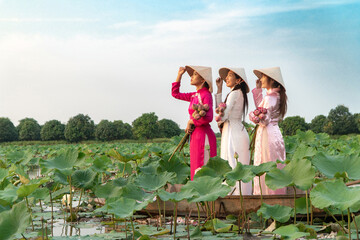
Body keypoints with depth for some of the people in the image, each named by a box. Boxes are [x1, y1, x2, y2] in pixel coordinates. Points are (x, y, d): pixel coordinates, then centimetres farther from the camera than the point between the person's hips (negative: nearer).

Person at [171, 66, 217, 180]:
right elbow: (175, 93, 26)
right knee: (196, 168, 10)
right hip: (195, 136, 9)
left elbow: (208, 118, -21)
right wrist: (179, 75, 19)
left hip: (204, 136, -9)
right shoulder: (194, 96, 13)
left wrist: (191, 121, -8)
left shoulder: (206, 95, -11)